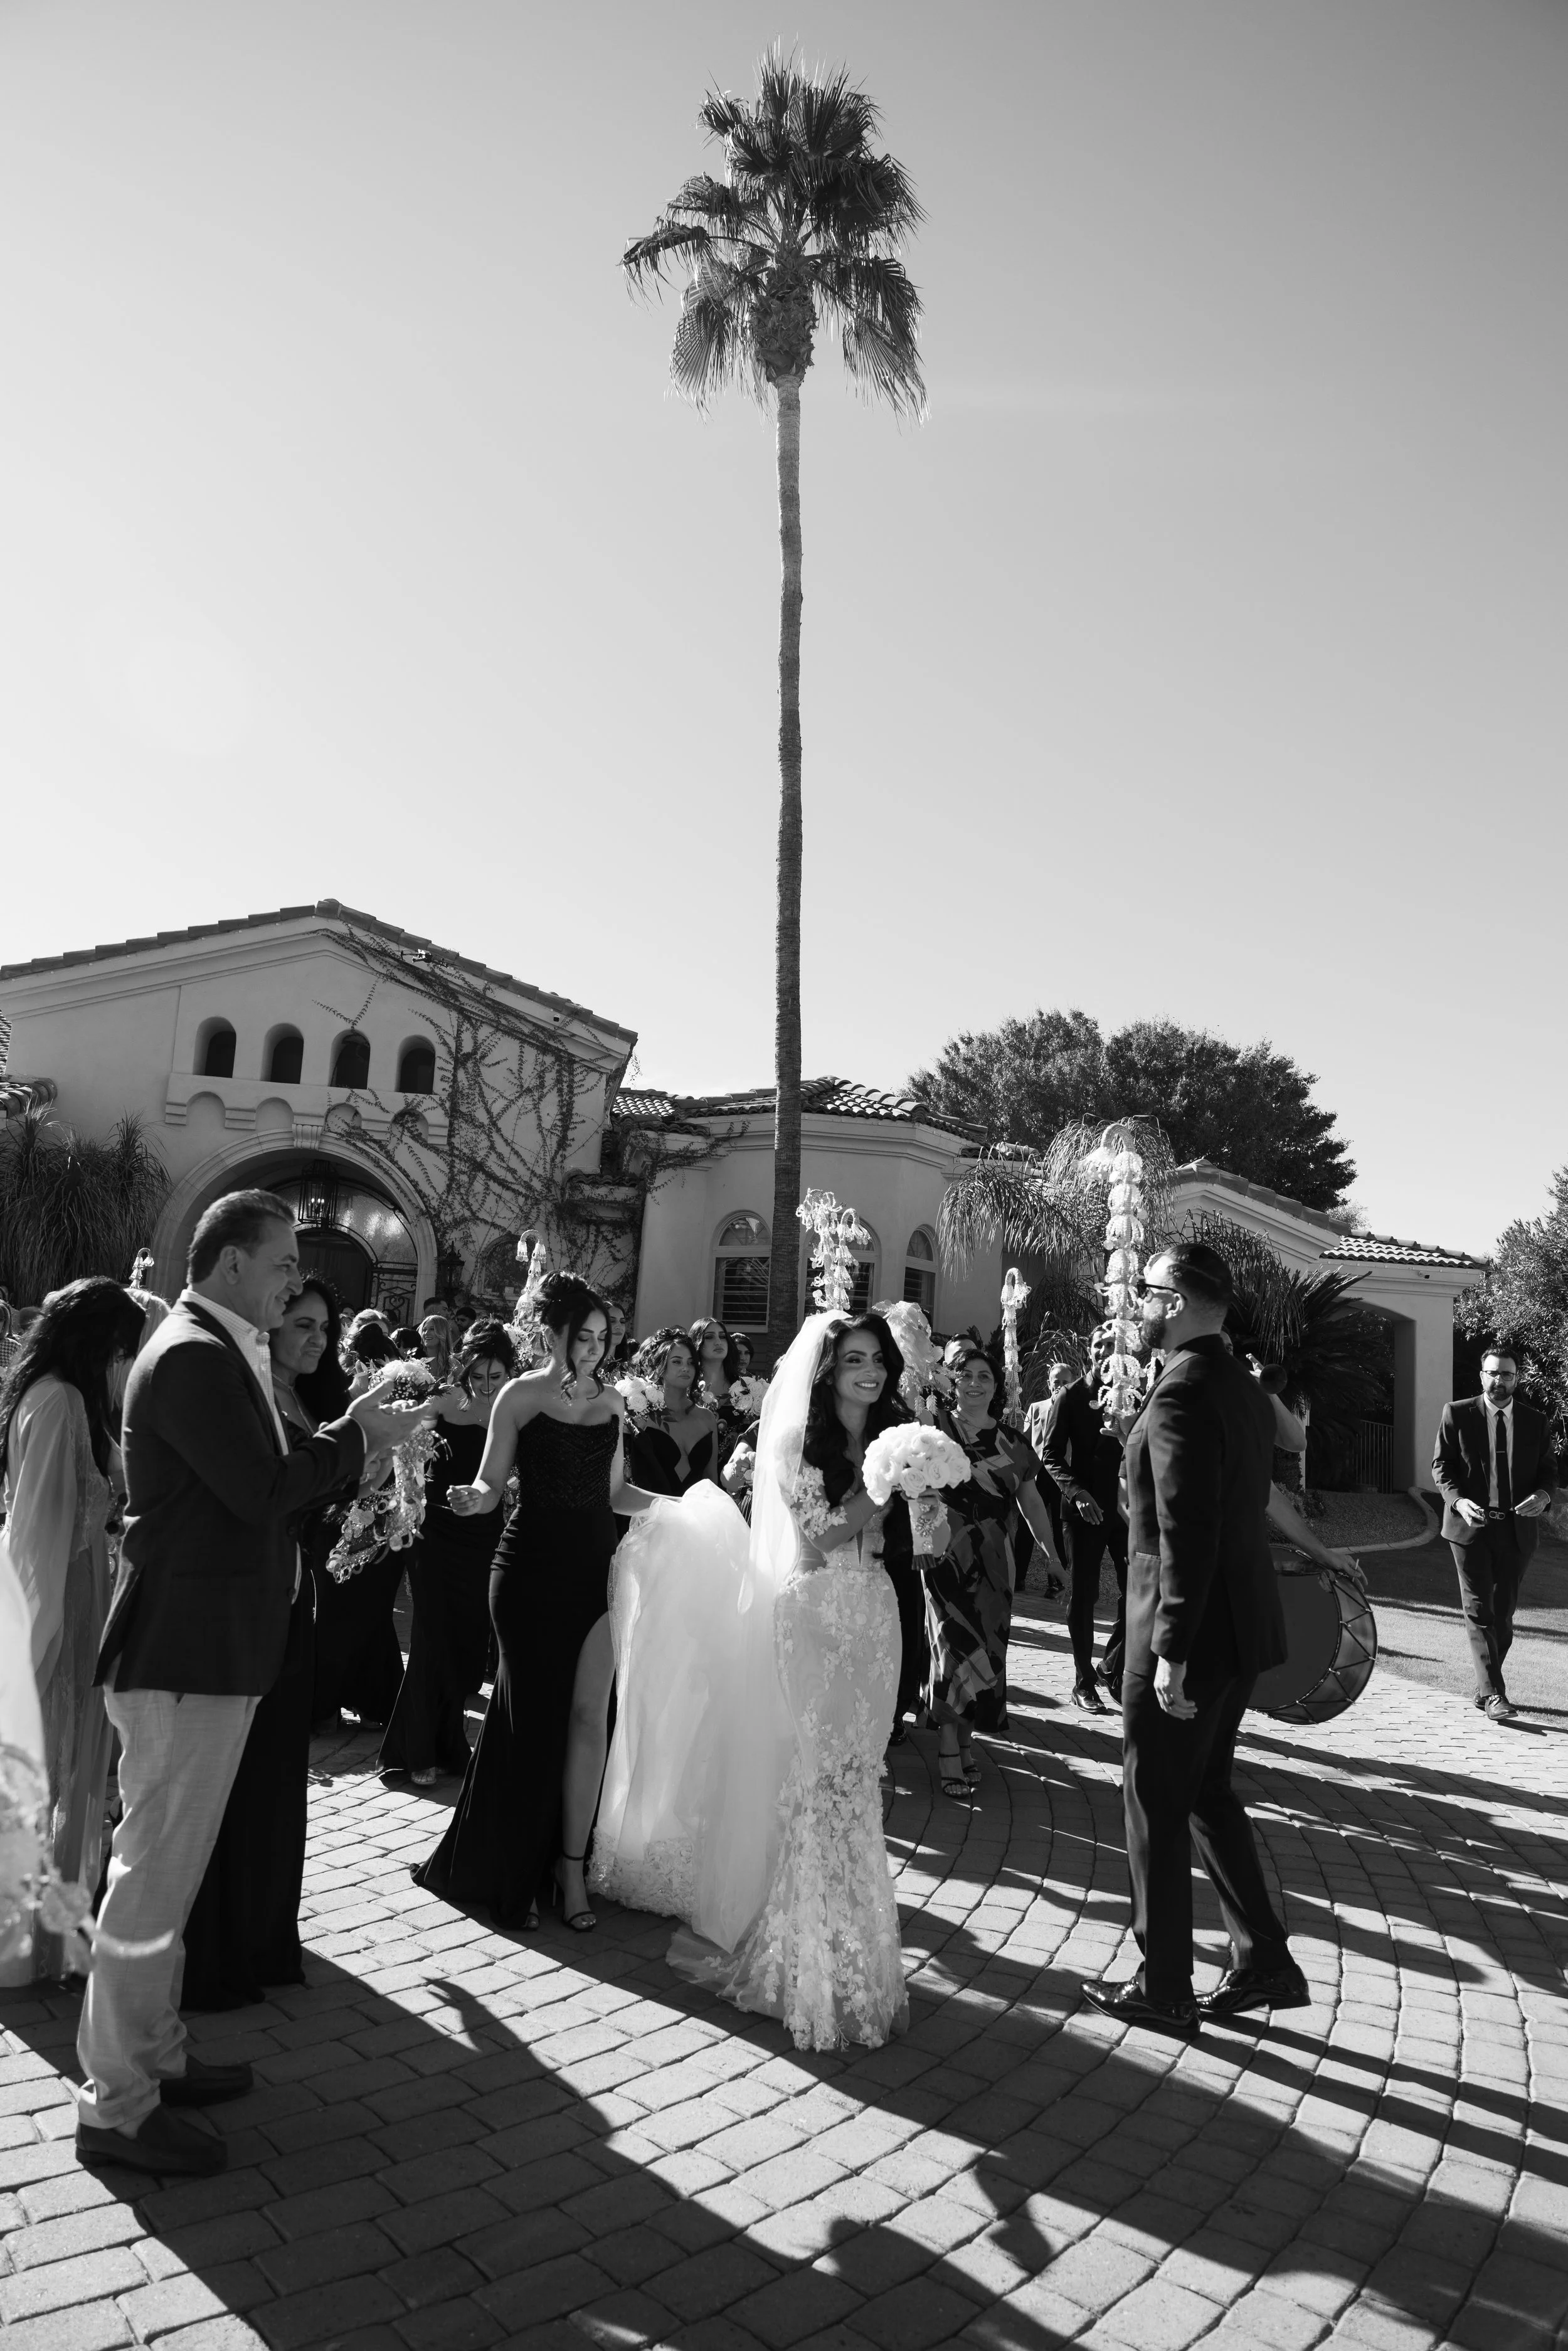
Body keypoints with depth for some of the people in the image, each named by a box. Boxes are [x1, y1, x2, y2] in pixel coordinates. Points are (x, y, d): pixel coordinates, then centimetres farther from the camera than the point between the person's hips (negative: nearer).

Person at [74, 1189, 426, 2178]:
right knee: (154, 1880, 2)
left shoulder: (215, 1352, 13)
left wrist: (345, 1439, 4)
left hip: (202, 1650, 11)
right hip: (188, 1653, -11)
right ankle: (117, 2107, 17)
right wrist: (356, 1434, -13)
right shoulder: (194, 1357, -20)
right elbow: (263, 1489, -25)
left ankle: (154, 2055, 36)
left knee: (167, 1872, 21)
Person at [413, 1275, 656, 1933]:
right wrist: (472, 1497, -24)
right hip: (533, 1565, -4)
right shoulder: (521, 1395, -2)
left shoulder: (611, 1400, 10)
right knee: (531, 1714, 4)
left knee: (588, 1714, 2)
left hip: (597, 1569, 4)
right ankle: (511, 1874, 20)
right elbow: (492, 1483, -2)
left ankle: (571, 1867, 15)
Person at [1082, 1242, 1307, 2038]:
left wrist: (1171, 1651, -21)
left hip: (1188, 1633, -9)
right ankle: (1265, 1964, 29)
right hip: (1240, 1624, 9)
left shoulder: (1182, 1392, -21)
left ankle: (1163, 1989, 21)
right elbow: (1238, 1510, 12)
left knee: (1156, 1806, 7)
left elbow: (1187, 1532, -25)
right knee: (1207, 1793, 22)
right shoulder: (1245, 1389, 8)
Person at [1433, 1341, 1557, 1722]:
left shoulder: (1535, 1421, 7)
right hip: (1470, 1525, -3)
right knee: (1479, 1610, -7)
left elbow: (1548, 1471, 10)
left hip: (1516, 1530, 3)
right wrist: (1458, 1500, -17)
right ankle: (1493, 1693, -7)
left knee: (1503, 1611, 9)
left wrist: (1543, 1495, -13)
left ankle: (1485, 1689, 21)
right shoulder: (1457, 1414, 1)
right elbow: (1441, 1465, 0)